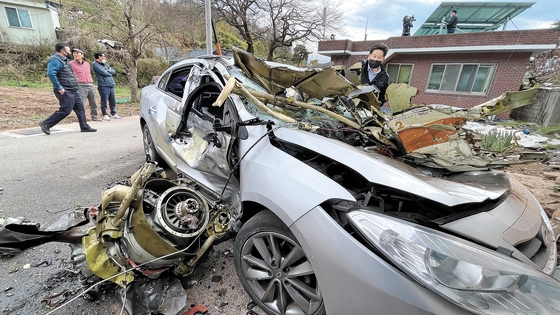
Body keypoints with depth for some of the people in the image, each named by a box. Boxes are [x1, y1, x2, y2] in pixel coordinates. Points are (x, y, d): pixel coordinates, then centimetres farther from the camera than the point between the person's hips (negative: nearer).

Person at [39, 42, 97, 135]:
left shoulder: (63, 60, 19)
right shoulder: (55, 60, -12)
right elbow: (50, 73, -23)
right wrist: (59, 88, -24)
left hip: (72, 91, 10)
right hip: (64, 91, -10)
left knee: (80, 108, 10)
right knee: (65, 110, -11)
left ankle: (84, 127, 16)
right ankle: (45, 124, 1)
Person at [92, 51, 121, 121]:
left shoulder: (105, 64, 21)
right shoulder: (95, 64, -3)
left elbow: (114, 71, 13)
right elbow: (104, 73, -13)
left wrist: (107, 70, -4)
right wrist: (110, 73, 4)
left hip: (111, 85, 7)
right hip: (103, 85, -7)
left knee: (112, 101, 10)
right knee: (104, 101, -3)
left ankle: (113, 114, 18)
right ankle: (105, 115, 4)